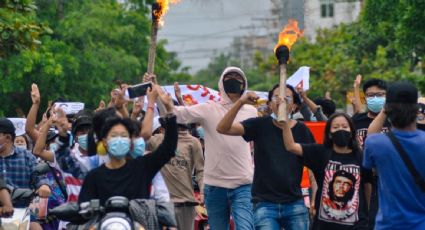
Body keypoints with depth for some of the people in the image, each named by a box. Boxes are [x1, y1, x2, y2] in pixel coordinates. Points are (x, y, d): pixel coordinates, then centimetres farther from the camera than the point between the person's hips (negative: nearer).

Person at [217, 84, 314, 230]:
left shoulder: (302, 131, 4)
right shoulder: (260, 125, 0)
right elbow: (223, 128, -10)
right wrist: (240, 102, -24)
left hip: (295, 205, 2)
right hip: (265, 205, -2)